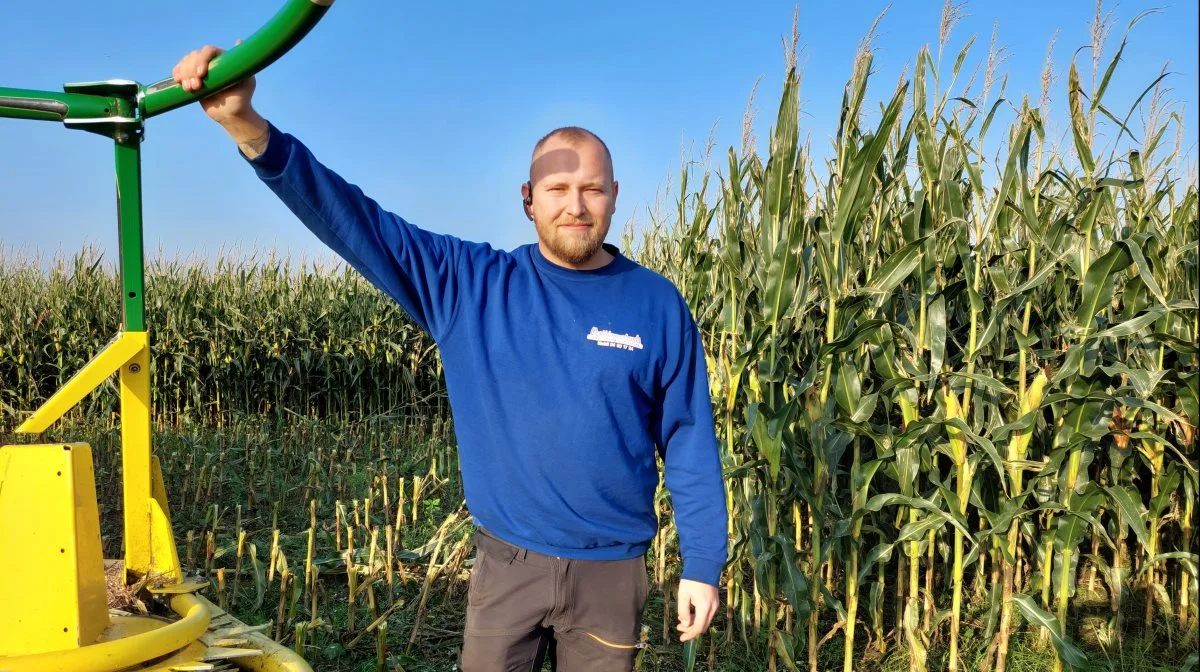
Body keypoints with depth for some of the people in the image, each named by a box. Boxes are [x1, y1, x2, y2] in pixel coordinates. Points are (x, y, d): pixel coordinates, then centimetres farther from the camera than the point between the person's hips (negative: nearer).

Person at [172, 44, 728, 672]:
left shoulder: (658, 305, -6)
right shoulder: (469, 283, -5)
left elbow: (690, 443, -2)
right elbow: (351, 219, -11)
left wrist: (702, 565, -2)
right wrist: (247, 126, -24)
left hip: (611, 572, 0)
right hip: (506, 564, 1)